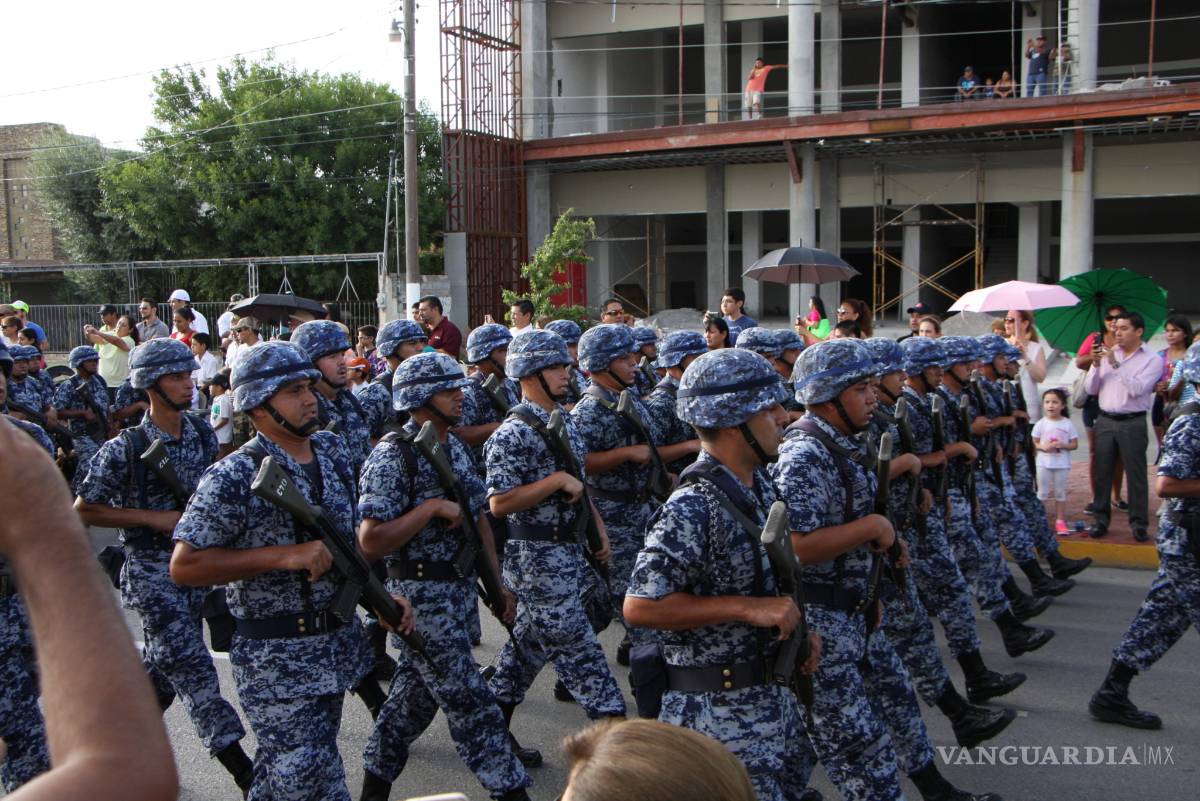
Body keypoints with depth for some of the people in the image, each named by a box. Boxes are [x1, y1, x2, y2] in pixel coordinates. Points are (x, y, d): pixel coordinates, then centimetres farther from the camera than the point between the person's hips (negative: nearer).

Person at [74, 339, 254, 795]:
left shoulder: (204, 435, 3)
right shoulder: (124, 449, -14)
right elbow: (84, 510, -8)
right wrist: (154, 518, -16)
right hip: (153, 573, -6)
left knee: (161, 670, 17)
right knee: (194, 671, -7)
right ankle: (247, 777, -5)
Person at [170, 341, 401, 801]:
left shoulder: (332, 452, 7)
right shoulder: (233, 479, -16)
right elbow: (183, 567, -19)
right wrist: (284, 556, -24)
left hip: (338, 640, 7)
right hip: (277, 661, -7)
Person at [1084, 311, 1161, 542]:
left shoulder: (1152, 359, -1)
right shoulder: (1106, 354, 9)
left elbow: (1137, 389, -16)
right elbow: (1091, 389, 7)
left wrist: (1115, 364, -18)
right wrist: (1096, 365, -8)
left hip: (1132, 423, -3)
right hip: (1105, 421, 4)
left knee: (1136, 474, -1)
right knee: (1102, 471, 5)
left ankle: (1138, 522, 6)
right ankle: (1101, 518, 13)